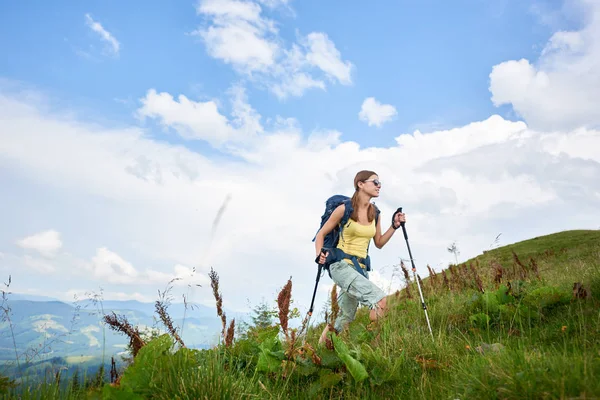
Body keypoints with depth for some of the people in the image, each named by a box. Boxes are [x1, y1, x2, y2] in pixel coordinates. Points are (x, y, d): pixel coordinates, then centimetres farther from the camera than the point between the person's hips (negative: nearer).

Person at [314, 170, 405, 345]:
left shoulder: (375, 213, 9)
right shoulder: (344, 209, -8)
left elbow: (379, 243, 18)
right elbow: (321, 234, 1)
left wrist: (394, 226, 6)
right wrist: (320, 255, -15)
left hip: (360, 268, 7)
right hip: (341, 265, -7)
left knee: (345, 318, 12)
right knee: (380, 300, -25)